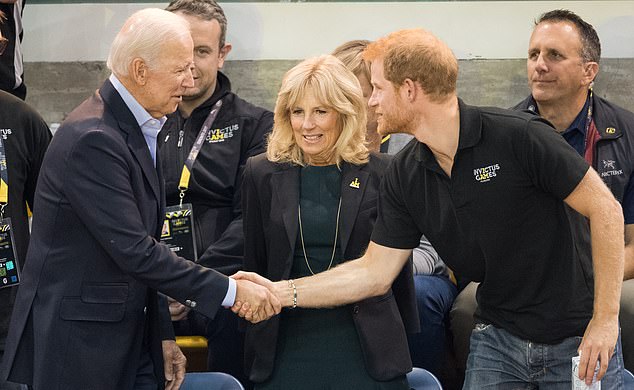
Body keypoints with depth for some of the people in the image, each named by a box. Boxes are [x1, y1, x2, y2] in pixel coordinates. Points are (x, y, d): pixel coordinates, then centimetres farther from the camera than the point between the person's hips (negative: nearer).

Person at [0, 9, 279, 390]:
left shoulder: (136, 129, 10)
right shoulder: (92, 140, -20)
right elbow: (134, 251, -23)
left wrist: (163, 334, 12)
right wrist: (230, 290, -18)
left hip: (132, 339, 9)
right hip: (78, 346, -9)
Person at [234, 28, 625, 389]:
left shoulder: (518, 136, -20)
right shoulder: (403, 177, -1)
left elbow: (605, 209, -16)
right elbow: (375, 272, 3)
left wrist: (605, 320, -17)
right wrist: (282, 292, -3)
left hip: (577, 341, -5)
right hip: (498, 339, 5)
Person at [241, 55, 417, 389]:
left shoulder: (378, 173, 1)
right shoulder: (262, 173, 4)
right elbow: (255, 262, 9)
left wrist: (406, 334, 8)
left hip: (365, 341, -1)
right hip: (286, 343, 1)